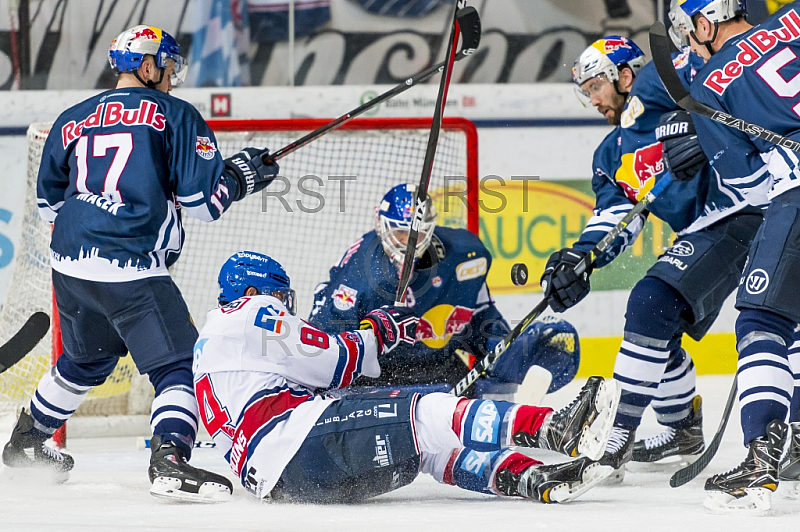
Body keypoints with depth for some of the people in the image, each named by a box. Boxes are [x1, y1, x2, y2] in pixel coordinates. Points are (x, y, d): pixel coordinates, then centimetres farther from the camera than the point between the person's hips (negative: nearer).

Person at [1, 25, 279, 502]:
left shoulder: (74, 120, 16)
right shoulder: (176, 115, 0)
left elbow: (49, 200, 24)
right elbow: (203, 199, -4)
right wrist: (242, 175, 13)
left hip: (70, 265, 7)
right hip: (130, 270, -7)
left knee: (86, 359, 30)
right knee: (181, 365, -5)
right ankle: (170, 458, -25)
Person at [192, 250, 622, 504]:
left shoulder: (209, 341, 34)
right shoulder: (253, 313, 5)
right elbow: (335, 364, 2)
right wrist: (377, 334, 20)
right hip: (289, 439, -10)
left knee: (434, 443, 6)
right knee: (426, 416, -19)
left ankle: (533, 479, -14)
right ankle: (555, 428, -32)